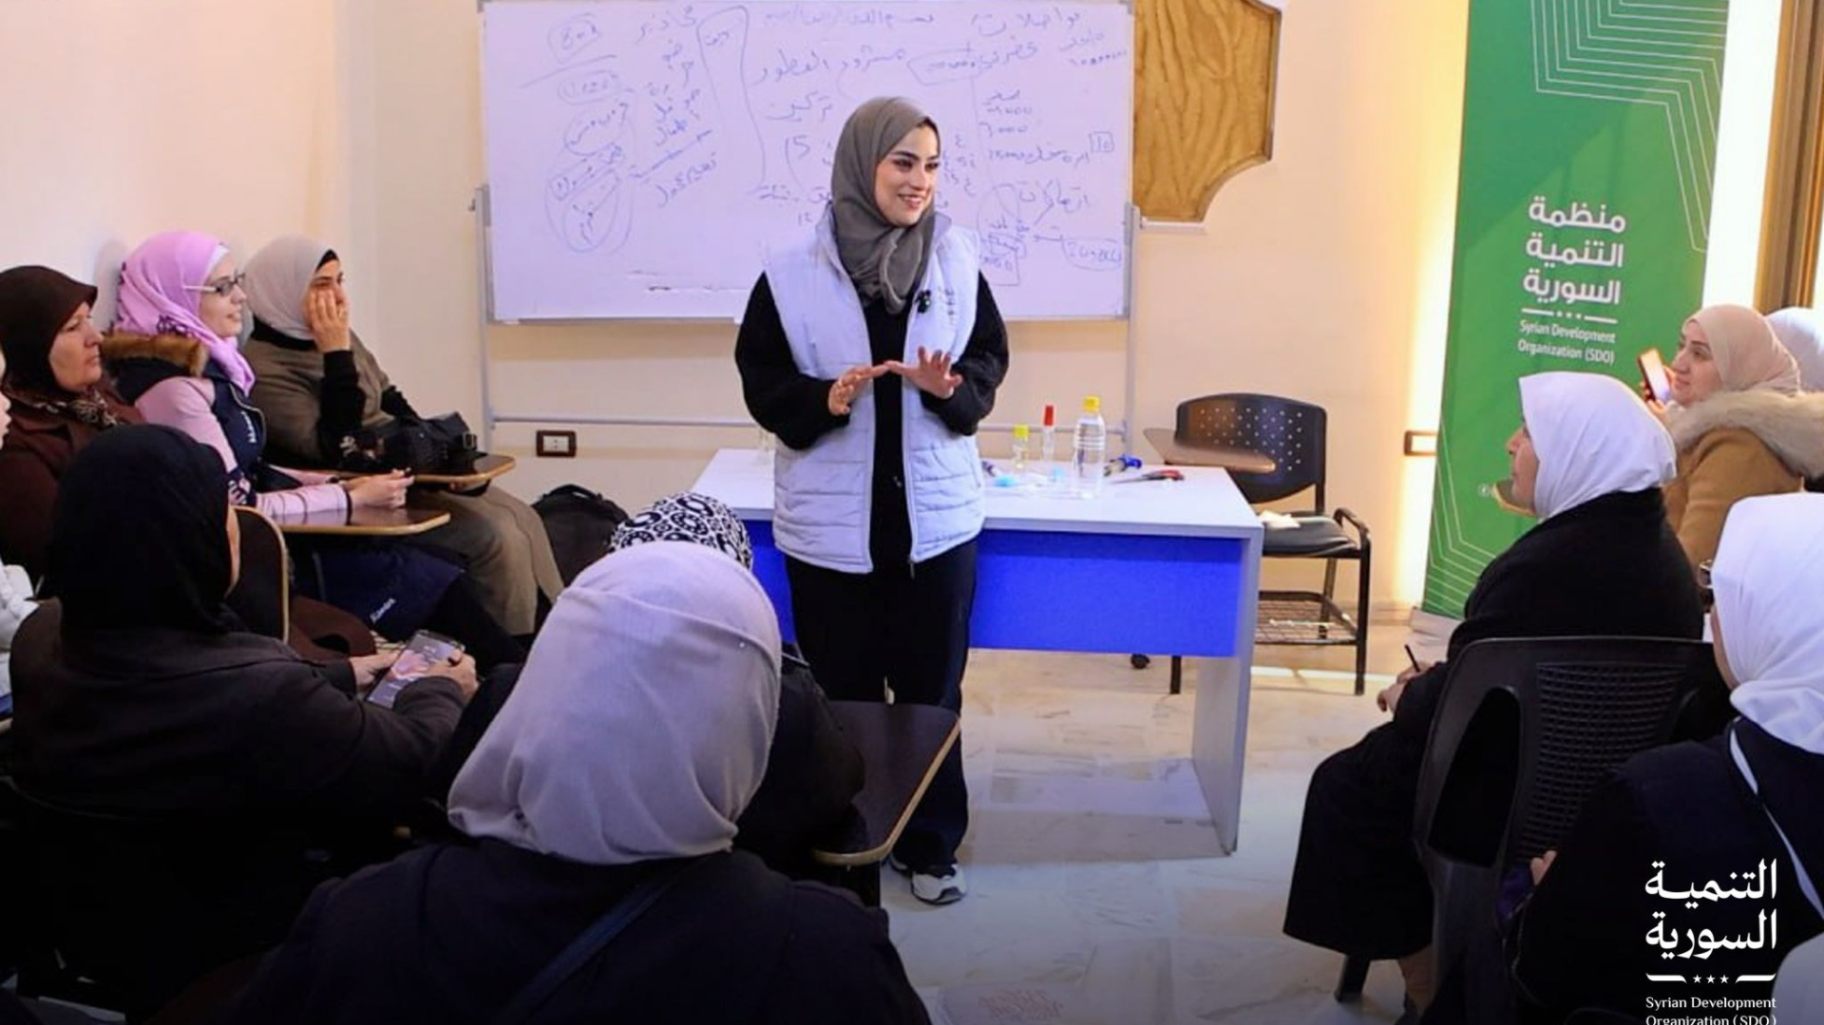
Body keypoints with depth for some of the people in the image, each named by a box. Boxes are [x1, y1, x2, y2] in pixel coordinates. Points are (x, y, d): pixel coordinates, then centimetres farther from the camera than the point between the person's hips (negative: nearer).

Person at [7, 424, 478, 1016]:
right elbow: (407, 767, -21)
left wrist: (339, 677, 16)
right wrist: (445, 693, 1)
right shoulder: (261, 698, -39)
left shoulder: (40, 638, -14)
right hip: (235, 963, -7)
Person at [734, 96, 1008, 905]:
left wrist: (954, 387, -14)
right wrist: (824, 400, -21)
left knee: (932, 690, 10)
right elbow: (761, 382, -2)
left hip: (936, 516, 2)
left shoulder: (958, 262, -1)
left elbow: (990, 359, 8)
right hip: (832, 524, -1)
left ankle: (930, 846, 26)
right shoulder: (793, 274, -7)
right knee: (842, 694, 9)